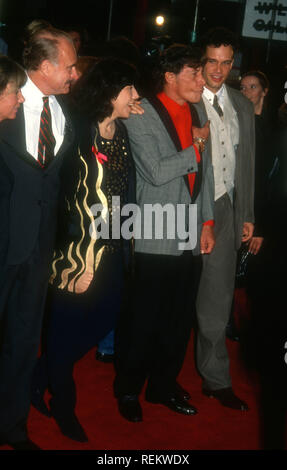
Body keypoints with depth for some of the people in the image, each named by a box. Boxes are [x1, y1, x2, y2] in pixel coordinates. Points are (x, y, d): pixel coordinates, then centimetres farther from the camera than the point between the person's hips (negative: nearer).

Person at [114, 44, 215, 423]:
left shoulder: (195, 113, 11)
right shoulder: (142, 115, -9)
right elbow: (157, 172, -18)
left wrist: (207, 222, 12)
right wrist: (196, 145, -8)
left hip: (189, 239, 6)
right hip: (154, 239, -6)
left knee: (180, 319, 13)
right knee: (142, 321, 4)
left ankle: (164, 385, 32)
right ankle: (128, 391, 24)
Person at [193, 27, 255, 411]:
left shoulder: (243, 106, 13)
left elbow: (247, 163, 16)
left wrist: (247, 215, 14)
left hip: (226, 210, 4)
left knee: (217, 298, 8)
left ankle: (215, 379, 18)